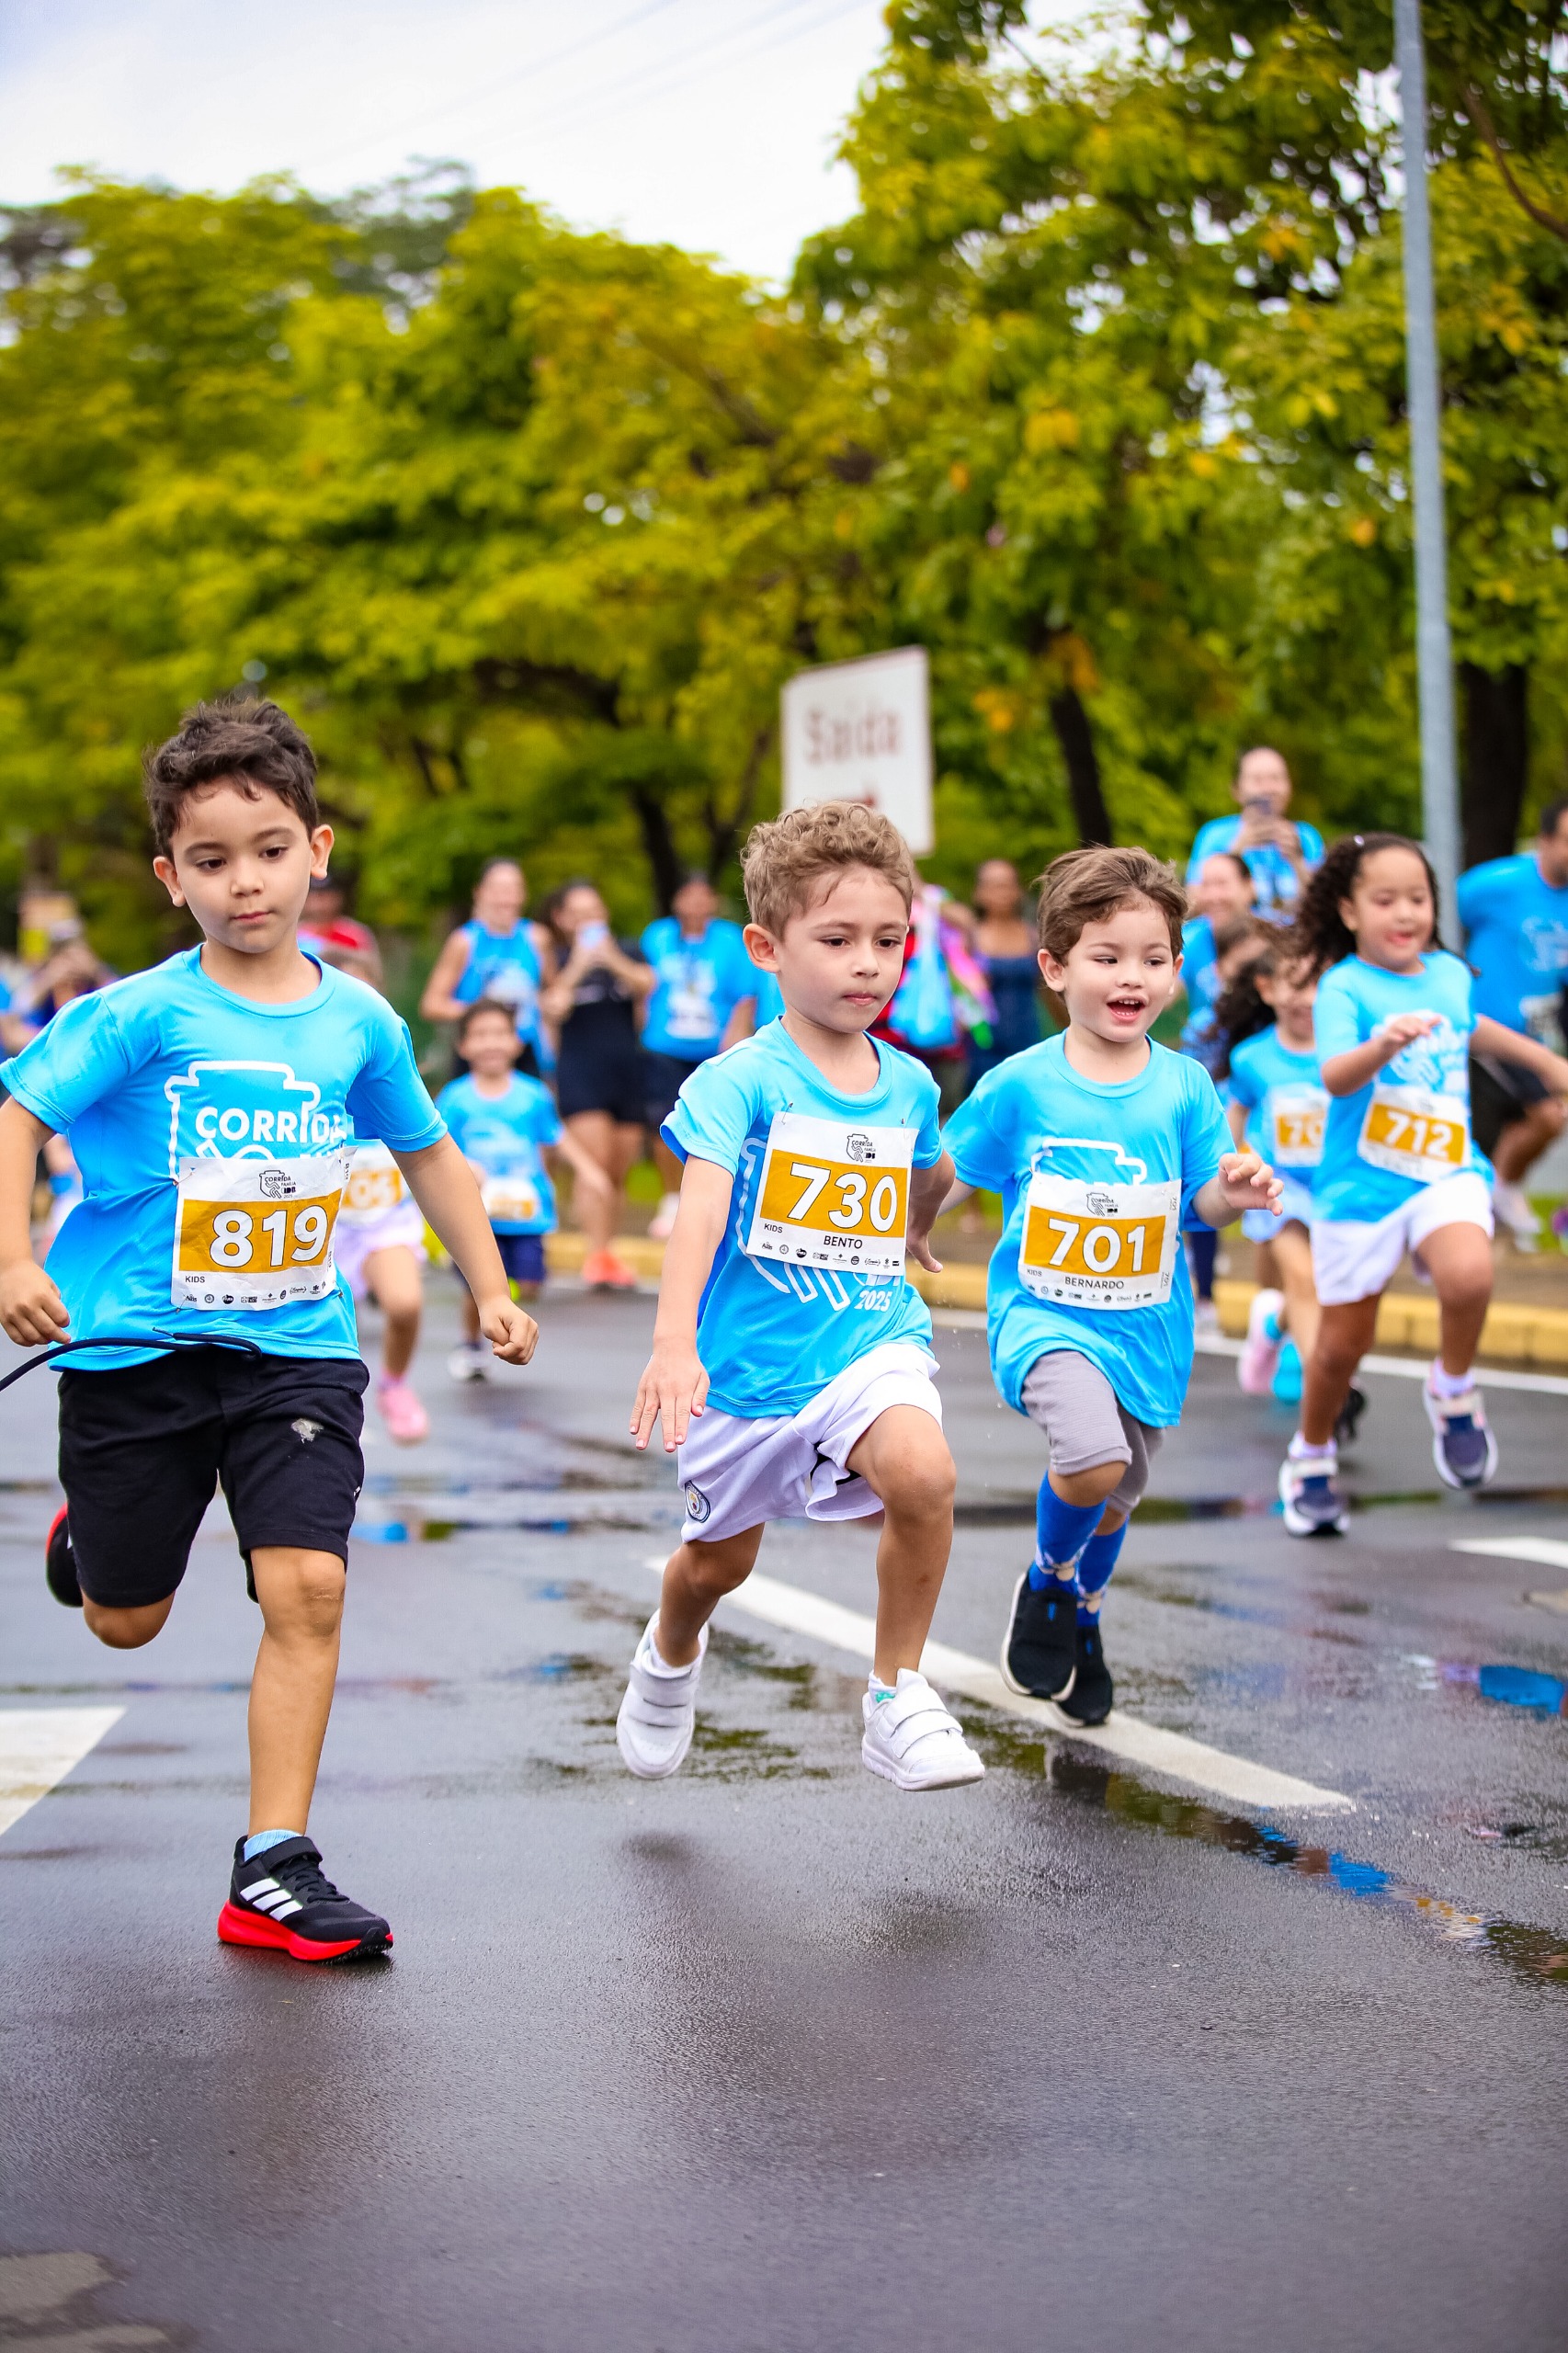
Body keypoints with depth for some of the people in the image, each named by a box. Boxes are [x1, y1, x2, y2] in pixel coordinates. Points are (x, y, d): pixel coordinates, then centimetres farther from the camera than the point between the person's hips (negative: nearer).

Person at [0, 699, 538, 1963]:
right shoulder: (140, 1016, -10)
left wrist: (490, 1289, 18)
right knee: (127, 1622, 12)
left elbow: (429, 1150, 17)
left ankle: (273, 1869, -7)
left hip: (298, 1348, 2)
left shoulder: (358, 1021, 2)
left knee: (307, 1588, -15)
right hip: (139, 1347, -2)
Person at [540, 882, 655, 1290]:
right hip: (581, 1076, -3)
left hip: (627, 1069, 3)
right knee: (595, 1168, -16)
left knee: (618, 1175, 7)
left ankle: (609, 1255, 17)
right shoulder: (557, 960, 2)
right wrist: (578, 964, -17)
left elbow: (648, 987, -7)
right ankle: (597, 1256, -18)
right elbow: (553, 1008, -14)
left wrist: (613, 960, -18)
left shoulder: (627, 950, 10)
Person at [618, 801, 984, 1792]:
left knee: (923, 1474, -29)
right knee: (721, 1559, 17)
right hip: (750, 1359, -2)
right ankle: (670, 1655, 53)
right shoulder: (741, 1080, -15)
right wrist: (674, 1343, -42)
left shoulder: (909, 1086, 1)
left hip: (871, 1343, 2)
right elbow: (701, 1207, -29)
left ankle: (898, 1697, -12)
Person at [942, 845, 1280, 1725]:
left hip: (1147, 1323, 4)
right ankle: (1046, 1583, 5)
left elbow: (1202, 1204, 1)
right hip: (1045, 1312, -3)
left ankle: (1082, 1620, 48)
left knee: (1116, 1497, 18)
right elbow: (947, 1170, 5)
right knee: (1094, 1461, -27)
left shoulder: (1184, 1084, -2)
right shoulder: (1021, 1085, -8)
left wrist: (1236, 1191, -18)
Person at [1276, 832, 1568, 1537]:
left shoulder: (1450, 973, 5)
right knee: (1341, 1345, 7)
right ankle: (1311, 1456, 35)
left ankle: (1452, 1392, -1)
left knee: (1468, 1274, -29)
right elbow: (1335, 1077, -30)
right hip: (1359, 1182, -3)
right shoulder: (1343, 987, -12)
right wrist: (1382, 1045, -49)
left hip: (1446, 1173, 3)